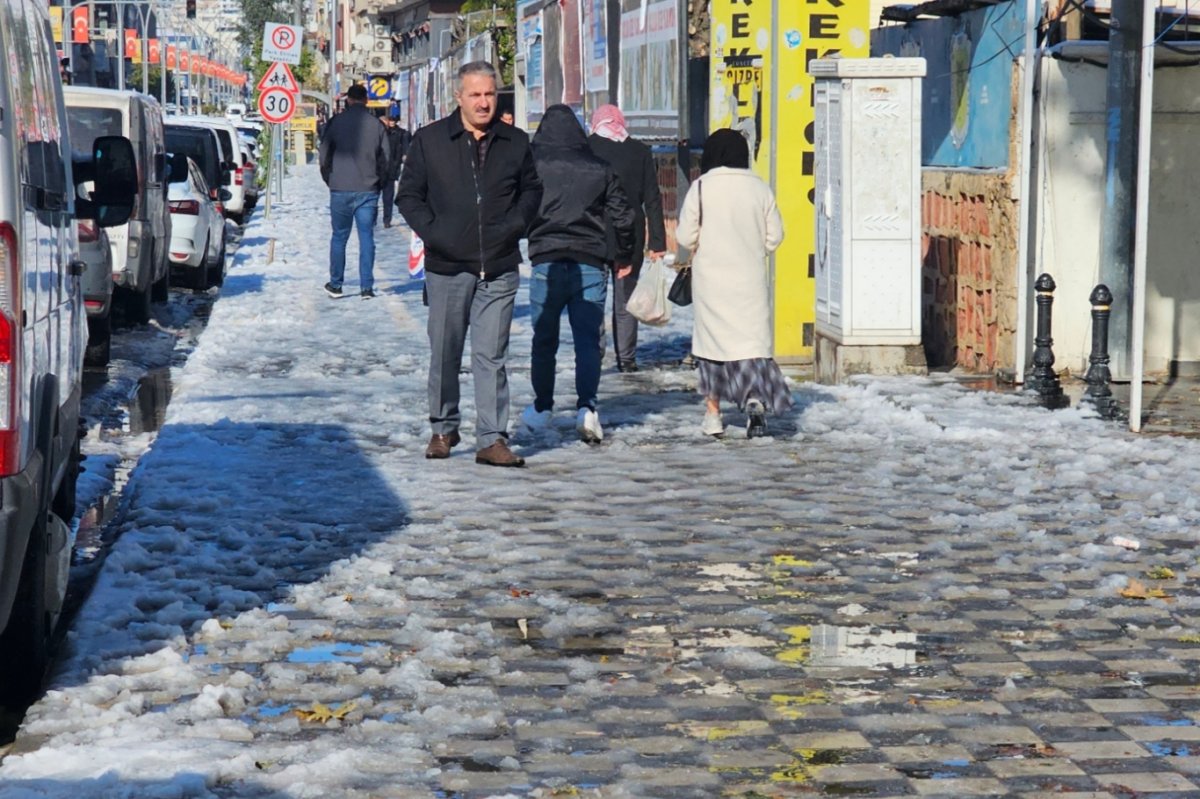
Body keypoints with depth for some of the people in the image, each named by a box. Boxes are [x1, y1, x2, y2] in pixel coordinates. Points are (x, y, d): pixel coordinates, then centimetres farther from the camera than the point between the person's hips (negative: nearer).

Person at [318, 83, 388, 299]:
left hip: (341, 190, -1)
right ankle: (366, 287, -1)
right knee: (367, 237, 3)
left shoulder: (336, 122, -1)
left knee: (339, 237, 9)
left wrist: (330, 182, 15)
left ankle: (335, 285, 14)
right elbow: (384, 160, 5)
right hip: (368, 191, 1)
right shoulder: (377, 125, 2)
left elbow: (324, 157, 2)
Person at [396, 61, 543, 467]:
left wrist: (516, 224, 2)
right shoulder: (429, 140, 4)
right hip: (447, 266, 0)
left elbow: (532, 189, 20)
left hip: (499, 268, 0)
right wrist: (430, 231, -7)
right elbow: (408, 194, 8)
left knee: (491, 356, -2)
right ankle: (443, 428, 25)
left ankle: (492, 439, 0)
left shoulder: (515, 142, 8)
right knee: (444, 354, 8)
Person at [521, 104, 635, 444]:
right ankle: (586, 407, -15)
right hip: (590, 266, 1)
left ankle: (541, 408, 20)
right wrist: (624, 256, 22)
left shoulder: (533, 164, 0)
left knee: (544, 340, 11)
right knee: (588, 340, 1)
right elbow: (623, 215, 9)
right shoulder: (599, 168, 7)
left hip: (547, 263, -1)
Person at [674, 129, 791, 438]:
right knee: (753, 338, 2)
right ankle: (756, 398, -21)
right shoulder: (760, 188, 0)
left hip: (711, 278, -1)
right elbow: (774, 236, 4)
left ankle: (713, 413, 14)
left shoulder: (701, 187, -7)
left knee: (712, 339, 10)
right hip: (751, 279, 1)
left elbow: (685, 236, -6)